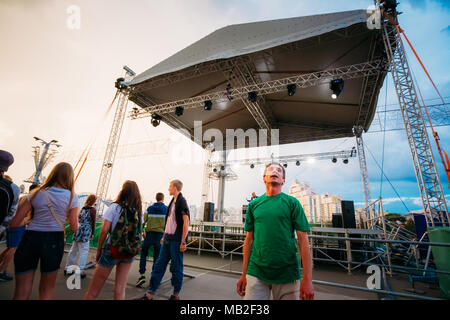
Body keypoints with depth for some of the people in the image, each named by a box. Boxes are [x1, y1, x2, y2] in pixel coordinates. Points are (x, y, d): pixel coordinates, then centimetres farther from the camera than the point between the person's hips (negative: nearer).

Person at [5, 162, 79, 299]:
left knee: (21, 292, 14)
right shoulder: (72, 197, -4)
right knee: (47, 290, 19)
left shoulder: (36, 193, 3)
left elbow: (15, 223, 1)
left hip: (30, 238, 2)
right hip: (54, 241, -2)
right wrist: (75, 216, 16)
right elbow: (74, 228, -3)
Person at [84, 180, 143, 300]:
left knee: (93, 291, 13)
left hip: (112, 249, -3)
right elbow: (139, 232, 2)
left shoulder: (115, 207, -8)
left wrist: (99, 249, 1)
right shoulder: (139, 211, 1)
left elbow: (104, 230, -10)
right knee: (120, 290, 13)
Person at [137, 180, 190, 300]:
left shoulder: (182, 202, -13)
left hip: (176, 240, -8)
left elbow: (186, 222, -17)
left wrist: (183, 242, -18)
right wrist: (164, 236, 18)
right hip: (167, 239, 8)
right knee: (159, 265, 11)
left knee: (176, 268, 5)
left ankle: (176, 295, 21)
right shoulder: (172, 201, 14)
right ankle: (150, 294, 21)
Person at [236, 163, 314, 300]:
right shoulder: (253, 204, 5)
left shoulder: (292, 203, -1)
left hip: (287, 274, -1)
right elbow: (249, 239, 8)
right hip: (256, 273, 1)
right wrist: (244, 274, 8)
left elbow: (303, 240, -3)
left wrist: (307, 279, -9)